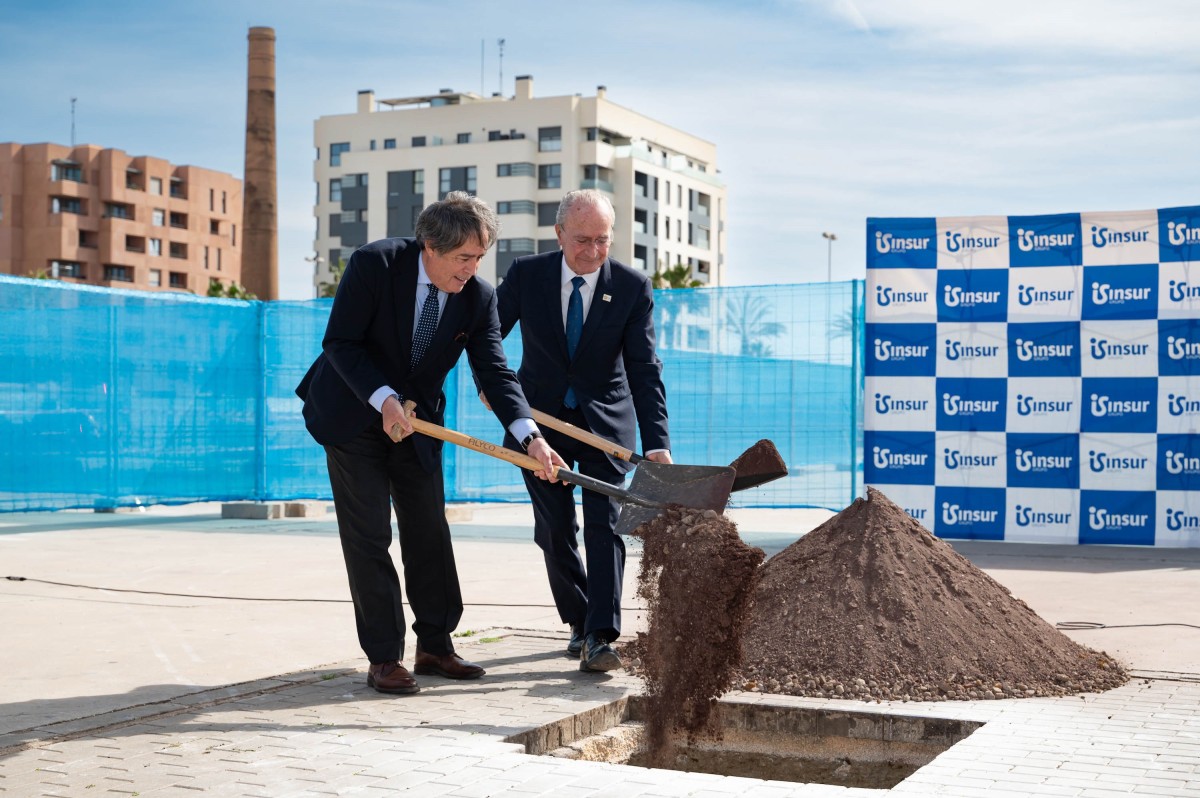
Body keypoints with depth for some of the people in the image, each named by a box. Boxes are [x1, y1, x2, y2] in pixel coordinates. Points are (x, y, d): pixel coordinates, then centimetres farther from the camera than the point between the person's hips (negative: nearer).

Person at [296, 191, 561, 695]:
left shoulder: (478, 297, -11)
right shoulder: (374, 264, -22)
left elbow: (494, 372, -14)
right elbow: (339, 343, -19)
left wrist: (529, 436, -29)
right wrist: (383, 399, -31)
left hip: (416, 421, 4)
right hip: (353, 416, -4)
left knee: (429, 530, 7)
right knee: (369, 535, -4)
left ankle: (434, 646, 20)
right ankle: (383, 658, 2)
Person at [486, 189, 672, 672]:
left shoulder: (632, 287, -12)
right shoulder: (526, 274, -10)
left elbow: (644, 370, -16)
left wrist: (657, 444, -26)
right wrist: (487, 379, -14)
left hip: (604, 421, -1)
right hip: (540, 419, 2)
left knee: (604, 524, -10)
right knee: (554, 529, 5)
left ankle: (600, 638, -11)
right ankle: (579, 622, 23)